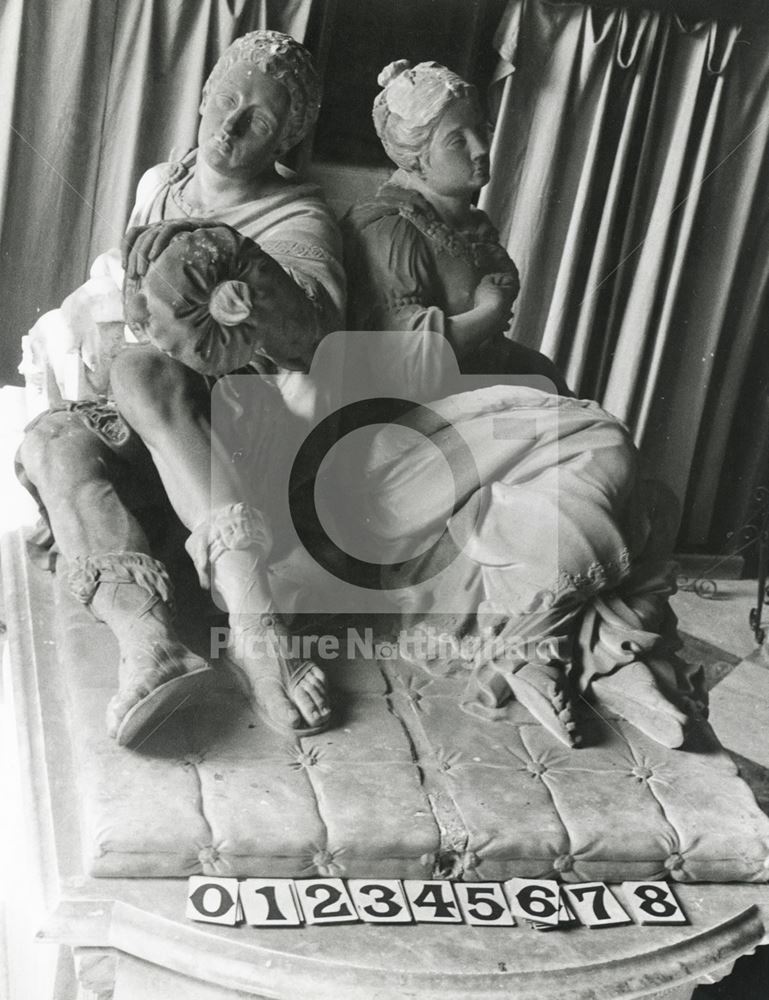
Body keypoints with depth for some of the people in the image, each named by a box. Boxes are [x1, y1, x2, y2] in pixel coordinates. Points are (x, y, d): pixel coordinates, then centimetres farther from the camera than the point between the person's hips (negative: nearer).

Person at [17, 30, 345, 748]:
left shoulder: (296, 218, 2)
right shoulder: (159, 184, 20)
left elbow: (311, 326, -20)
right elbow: (111, 292, 33)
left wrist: (240, 256, -33)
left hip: (245, 419, -4)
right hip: (141, 424, 5)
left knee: (141, 367, -35)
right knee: (50, 440, -27)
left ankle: (252, 625, -48)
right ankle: (146, 638, -50)